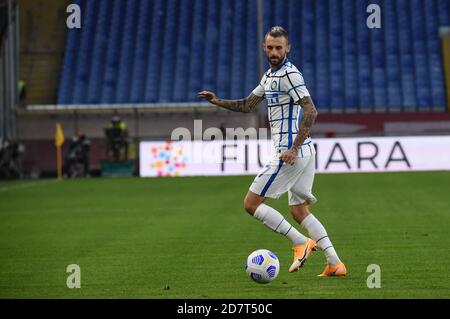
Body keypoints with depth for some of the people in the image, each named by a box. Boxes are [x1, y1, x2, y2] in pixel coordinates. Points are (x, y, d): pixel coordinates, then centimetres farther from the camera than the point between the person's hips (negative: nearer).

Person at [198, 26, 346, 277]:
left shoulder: (290, 74, -13)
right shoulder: (270, 75, 17)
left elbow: (310, 111, -21)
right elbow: (248, 105, 26)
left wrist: (294, 149, -25)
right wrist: (218, 101, 14)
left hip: (291, 154, -10)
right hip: (304, 152, 10)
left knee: (251, 203, -4)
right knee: (299, 211, 13)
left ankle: (301, 242, -6)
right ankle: (335, 263, 8)